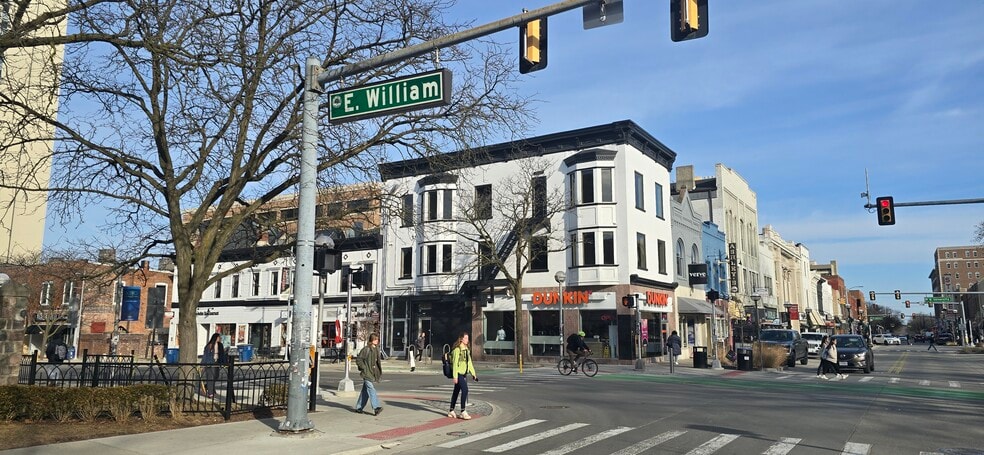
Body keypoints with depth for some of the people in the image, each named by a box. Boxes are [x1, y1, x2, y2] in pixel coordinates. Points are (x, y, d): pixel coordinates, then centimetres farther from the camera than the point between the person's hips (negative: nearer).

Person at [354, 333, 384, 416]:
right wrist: (364, 368, -12)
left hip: (373, 374, 7)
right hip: (367, 374, -7)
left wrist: (379, 372, 15)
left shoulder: (377, 349, 12)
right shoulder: (366, 349, -9)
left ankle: (358, 408, 20)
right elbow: (358, 360, -7)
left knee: (365, 391, 12)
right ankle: (376, 408, -23)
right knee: (371, 390, -16)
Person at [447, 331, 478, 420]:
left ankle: (451, 411, 23)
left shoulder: (466, 349, 12)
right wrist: (455, 376, -19)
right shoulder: (457, 349, -14)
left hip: (464, 373, 8)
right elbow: (455, 363, -16)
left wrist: (473, 374, 15)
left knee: (456, 391, 14)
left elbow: (469, 362, 18)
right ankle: (462, 412, -7)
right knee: (465, 390, -14)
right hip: (458, 373, -8)